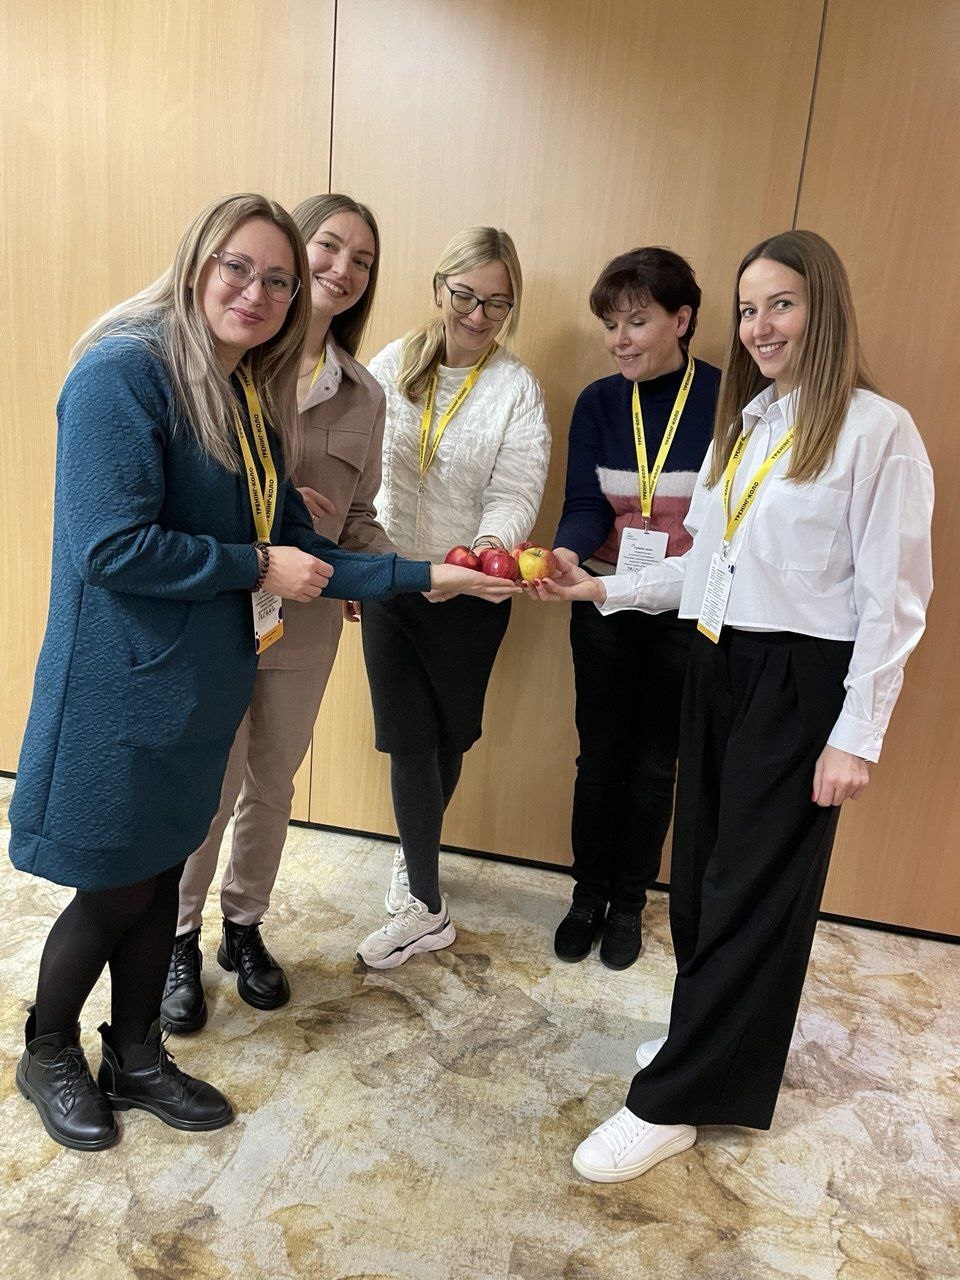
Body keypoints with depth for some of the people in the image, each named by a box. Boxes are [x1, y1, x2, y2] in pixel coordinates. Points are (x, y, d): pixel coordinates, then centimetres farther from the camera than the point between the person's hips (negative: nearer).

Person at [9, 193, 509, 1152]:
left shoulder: (254, 398, 8)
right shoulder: (125, 373, -17)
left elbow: (296, 547, 6)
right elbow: (110, 548, -24)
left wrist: (420, 577, 1)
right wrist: (258, 566, -16)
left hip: (201, 680, 7)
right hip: (122, 684, -7)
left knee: (160, 874, 19)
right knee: (114, 889, 9)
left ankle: (135, 1056, 41)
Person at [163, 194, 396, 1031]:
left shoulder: (364, 395, 6)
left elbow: (357, 519, 7)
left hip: (307, 621, 4)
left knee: (272, 785, 17)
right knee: (210, 788, 4)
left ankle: (245, 927, 40)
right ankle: (179, 941, 31)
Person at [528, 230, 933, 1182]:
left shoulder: (877, 431, -9)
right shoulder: (741, 423, 13)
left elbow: (893, 598, -11)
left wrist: (856, 735, -13)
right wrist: (604, 589, 6)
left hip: (801, 680, -7)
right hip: (718, 666, 7)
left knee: (750, 888, 2)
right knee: (699, 866, 13)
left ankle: (670, 1100, 13)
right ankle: (711, 1036, 35)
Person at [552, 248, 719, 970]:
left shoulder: (726, 401, -9)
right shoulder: (598, 404, -1)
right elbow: (586, 505, -8)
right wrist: (567, 554, -28)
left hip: (688, 612, -2)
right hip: (605, 606, 2)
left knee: (654, 762, 11)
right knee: (600, 756, 12)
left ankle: (627, 903, 30)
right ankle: (588, 895, 30)